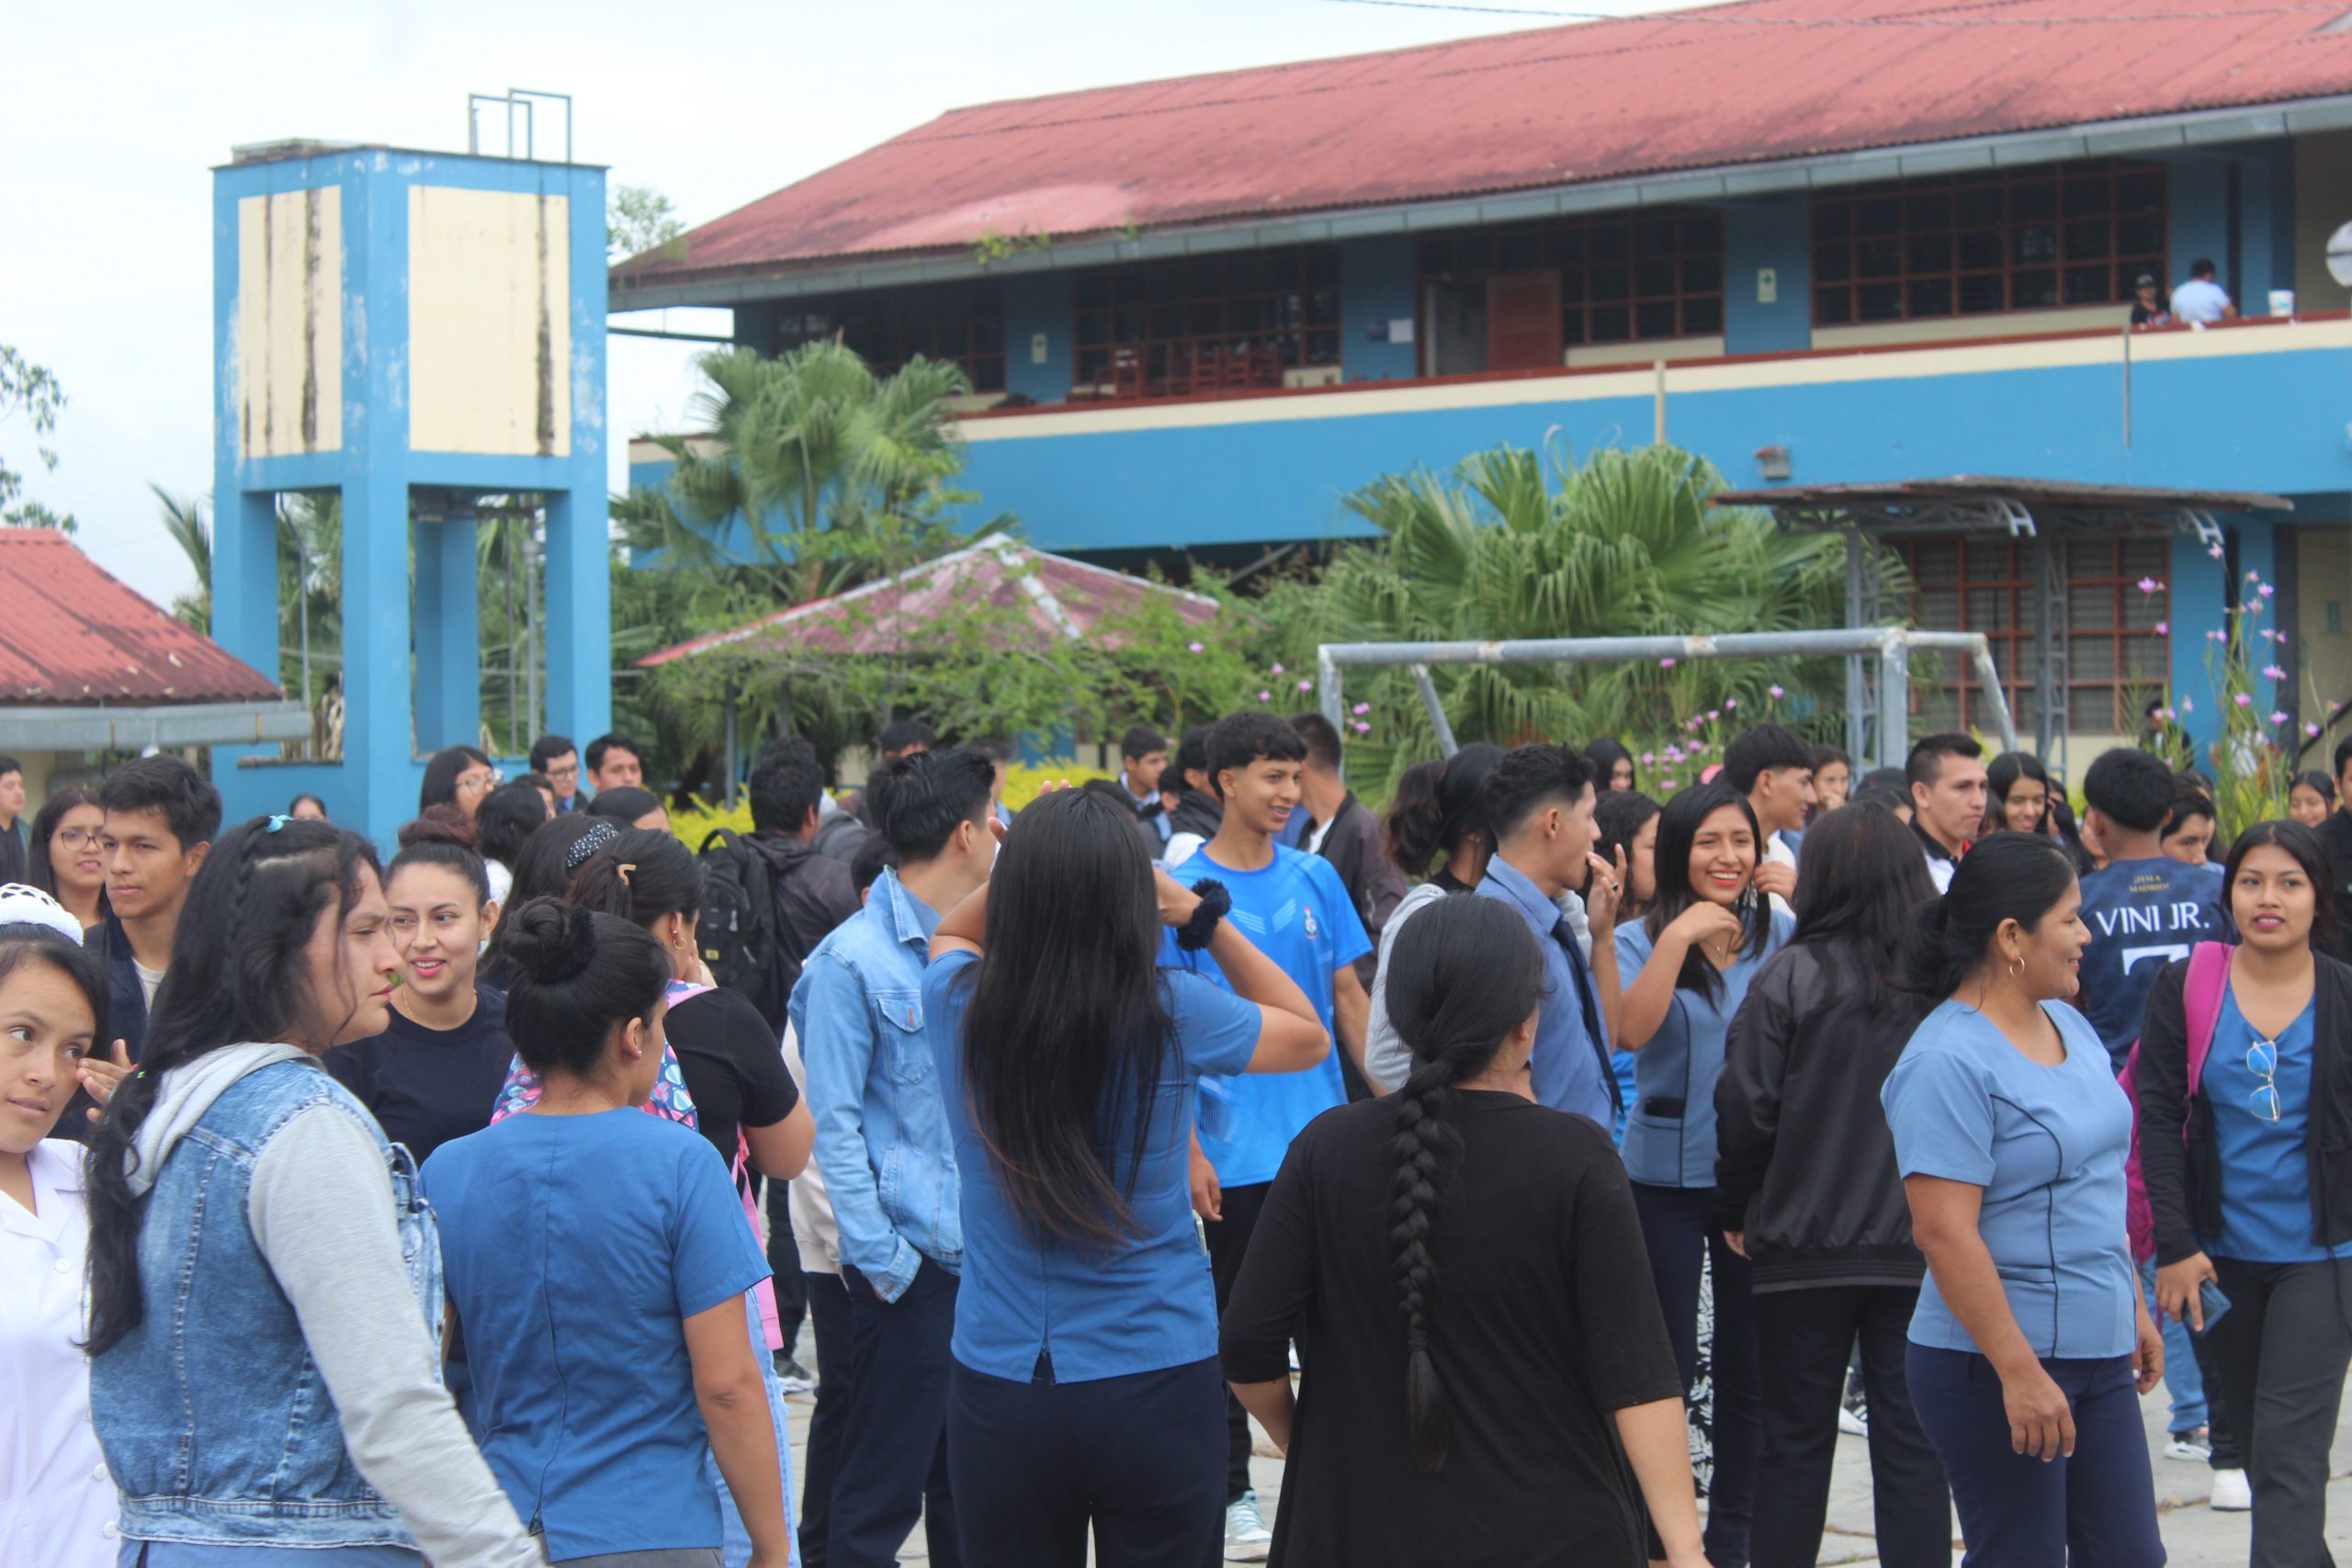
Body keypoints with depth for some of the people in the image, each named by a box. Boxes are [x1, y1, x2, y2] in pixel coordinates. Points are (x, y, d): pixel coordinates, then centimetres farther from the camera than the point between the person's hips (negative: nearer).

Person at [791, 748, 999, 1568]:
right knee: (883, 1488, 0)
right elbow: (835, 1123, -11)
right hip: (910, 1264, -7)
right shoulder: (853, 959, -10)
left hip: (984, 1252, 7)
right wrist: (882, 1257, -15)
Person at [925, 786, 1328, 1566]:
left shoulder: (956, 1005, -8)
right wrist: (1201, 916, 3)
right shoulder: (1175, 1014, -13)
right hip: (1158, 1383, -2)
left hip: (999, 1391, 2)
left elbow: (951, 934, 18)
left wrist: (1030, 869, 2)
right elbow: (1308, 1036, 8)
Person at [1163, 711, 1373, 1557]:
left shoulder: (1314, 878, 5)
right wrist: (1188, 1148, -11)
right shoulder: (1183, 890, -7)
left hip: (1323, 1134, 4)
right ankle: (1233, 1491, 18)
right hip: (1237, 1150, -4)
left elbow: (1348, 997, 11)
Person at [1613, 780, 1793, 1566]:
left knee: (1750, 1366, 9)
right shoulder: (1641, 940, -3)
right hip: (1667, 1177, -2)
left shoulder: (1779, 935, 3)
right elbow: (1630, 1032, -21)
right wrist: (1682, 934, -23)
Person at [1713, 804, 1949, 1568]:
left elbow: (1745, 1110, -9)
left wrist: (1736, 1211, 7)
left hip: (1806, 1246, -2)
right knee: (1911, 1444, 7)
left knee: (1796, 1440, 9)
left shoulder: (1791, 976, -10)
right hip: (1920, 1247, 2)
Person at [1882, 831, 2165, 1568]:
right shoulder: (1949, 1062, -17)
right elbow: (1944, 1232, -22)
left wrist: (2134, 1308, 20)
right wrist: (2019, 1370, -23)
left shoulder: (2070, 1026, 11)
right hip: (1994, 1366, -8)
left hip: (2099, 1354, 8)